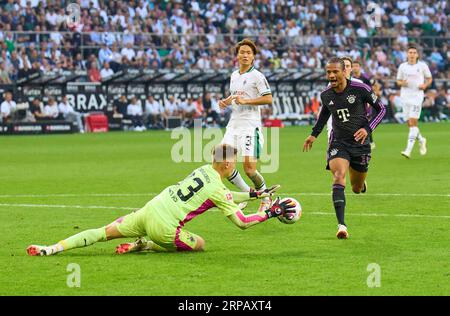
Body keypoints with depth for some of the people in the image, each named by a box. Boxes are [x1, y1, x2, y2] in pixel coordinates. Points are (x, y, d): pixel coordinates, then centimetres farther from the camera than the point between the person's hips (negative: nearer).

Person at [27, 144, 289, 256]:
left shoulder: (203, 170, 15)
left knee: (105, 232, 9)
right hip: (164, 227, -6)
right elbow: (241, 222, -6)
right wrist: (271, 213, 4)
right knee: (200, 245, 13)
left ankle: (51, 249, -5)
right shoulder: (216, 189, -7)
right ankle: (144, 246, -1)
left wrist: (255, 195, 34)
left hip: (148, 211, 6)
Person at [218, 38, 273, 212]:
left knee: (249, 169, -14)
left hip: (250, 126, -7)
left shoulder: (257, 76, -6)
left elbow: (268, 99, -13)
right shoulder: (234, 75, 16)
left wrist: (245, 101, -18)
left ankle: (265, 197, 12)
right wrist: (226, 101, 10)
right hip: (233, 124, 7)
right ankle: (247, 193, 14)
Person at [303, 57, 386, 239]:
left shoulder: (360, 89, -12)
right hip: (338, 144, 1)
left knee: (357, 189, 10)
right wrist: (314, 134, 17)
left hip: (360, 143, -1)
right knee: (338, 177, -25)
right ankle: (341, 225, -31)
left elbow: (381, 109, -2)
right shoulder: (326, 95, -1)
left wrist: (368, 129, -14)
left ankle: (361, 183, 52)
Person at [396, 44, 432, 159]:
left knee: (413, 122, -13)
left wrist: (425, 85, -9)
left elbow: (429, 78, 12)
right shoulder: (402, 66, 8)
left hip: (417, 96, -4)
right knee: (410, 123, 6)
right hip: (405, 96, 4)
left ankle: (408, 150, -19)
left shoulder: (422, 65, 1)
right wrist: (402, 83, -7)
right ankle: (421, 140, 35)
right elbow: (398, 81, 16)